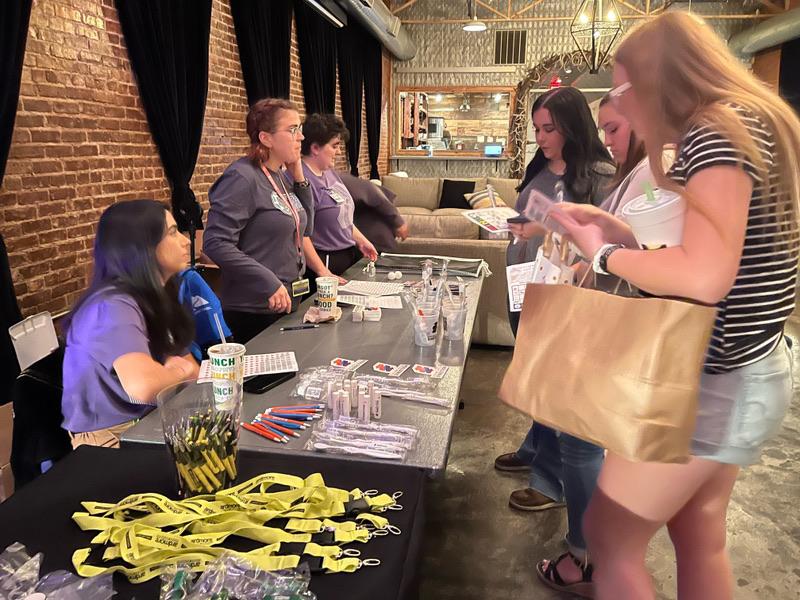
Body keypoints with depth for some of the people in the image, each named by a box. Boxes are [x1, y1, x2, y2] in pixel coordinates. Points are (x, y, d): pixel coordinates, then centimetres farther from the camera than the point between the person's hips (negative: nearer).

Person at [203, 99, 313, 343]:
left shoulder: (282, 176, 8)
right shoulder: (242, 178, -17)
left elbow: (304, 228, 16)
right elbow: (216, 243, -23)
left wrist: (299, 178, 4)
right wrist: (269, 283, -26)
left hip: (288, 303, 9)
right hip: (254, 311, -8)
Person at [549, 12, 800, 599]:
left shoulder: (717, 130, -20)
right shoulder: (743, 124, 11)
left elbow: (704, 276, -32)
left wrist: (604, 253, -16)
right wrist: (615, 228, 9)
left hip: (714, 381, -10)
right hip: (734, 372, 10)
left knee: (609, 534, 3)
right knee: (698, 534, 21)